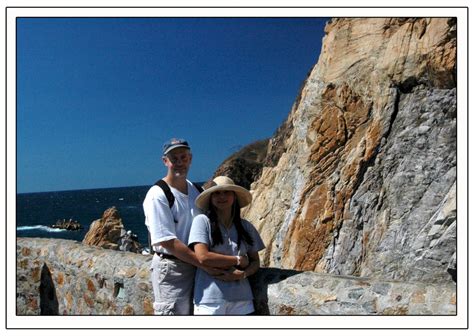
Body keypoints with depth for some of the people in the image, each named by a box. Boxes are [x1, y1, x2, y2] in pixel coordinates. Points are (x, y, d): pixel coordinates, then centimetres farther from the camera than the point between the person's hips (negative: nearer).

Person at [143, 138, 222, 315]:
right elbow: (167, 242, -21)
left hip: (195, 266, 7)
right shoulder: (157, 195, -16)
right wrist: (204, 264, -21)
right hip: (170, 269, -7)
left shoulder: (195, 189, 8)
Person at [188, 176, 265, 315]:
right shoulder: (202, 221, -4)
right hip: (210, 300, -3)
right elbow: (203, 257, -14)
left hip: (241, 299, 4)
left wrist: (243, 274, -9)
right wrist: (238, 260, -6)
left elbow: (255, 262, 12)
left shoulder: (246, 226, 8)